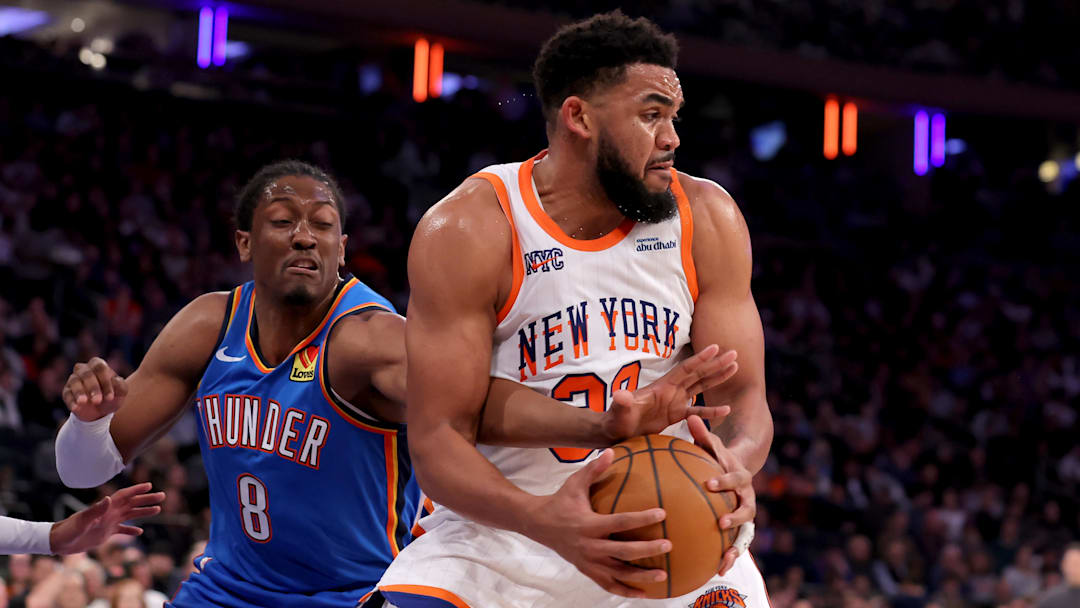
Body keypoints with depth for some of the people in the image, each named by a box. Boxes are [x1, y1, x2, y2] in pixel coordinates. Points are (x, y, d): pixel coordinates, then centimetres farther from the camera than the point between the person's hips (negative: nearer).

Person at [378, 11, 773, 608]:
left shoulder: (705, 218, -5)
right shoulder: (467, 231, -15)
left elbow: (744, 397, -3)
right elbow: (437, 438, -18)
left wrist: (735, 463, -29)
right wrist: (545, 520, -37)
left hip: (666, 527, 3)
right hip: (501, 527, -3)